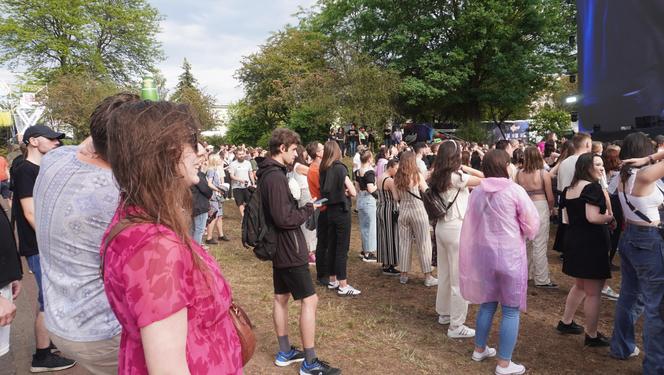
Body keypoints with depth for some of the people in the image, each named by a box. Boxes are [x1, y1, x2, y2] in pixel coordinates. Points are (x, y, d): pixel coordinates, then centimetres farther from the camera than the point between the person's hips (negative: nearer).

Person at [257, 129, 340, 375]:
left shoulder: (268, 174, 11)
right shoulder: (276, 176, -22)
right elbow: (284, 218, -26)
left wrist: (301, 207, 5)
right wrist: (309, 209, -11)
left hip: (279, 248, 11)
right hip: (288, 250, -10)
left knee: (281, 297, 16)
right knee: (309, 300, -4)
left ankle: (285, 352, 28)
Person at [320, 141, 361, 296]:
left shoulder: (323, 169, 6)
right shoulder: (339, 168, -13)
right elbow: (353, 192, -14)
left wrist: (340, 191, 0)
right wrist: (346, 191, 5)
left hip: (330, 211, 7)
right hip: (341, 211, -7)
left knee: (332, 246, 13)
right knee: (342, 248, -3)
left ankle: (333, 280, 23)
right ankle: (343, 286, 1)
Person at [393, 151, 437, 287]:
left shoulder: (397, 177, 2)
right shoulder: (417, 175, -9)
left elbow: (397, 197, 7)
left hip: (403, 211, 4)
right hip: (418, 211, -4)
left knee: (404, 243, 11)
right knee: (423, 244, 3)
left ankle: (403, 275, 17)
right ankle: (428, 277, 7)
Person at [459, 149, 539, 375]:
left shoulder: (477, 192, 1)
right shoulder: (514, 190, -13)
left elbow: (470, 225, 8)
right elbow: (532, 223, -7)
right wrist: (521, 233, 12)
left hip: (483, 252, 5)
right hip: (510, 254, -5)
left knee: (487, 303, 21)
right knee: (511, 310, 6)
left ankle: (479, 349, 34)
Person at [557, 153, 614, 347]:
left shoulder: (569, 189, 11)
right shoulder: (592, 187, -15)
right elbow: (593, 217, -23)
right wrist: (610, 218, -8)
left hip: (573, 240, 9)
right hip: (591, 243, -9)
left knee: (580, 285, 25)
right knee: (593, 292, 2)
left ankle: (565, 322, 33)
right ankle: (592, 336, 13)